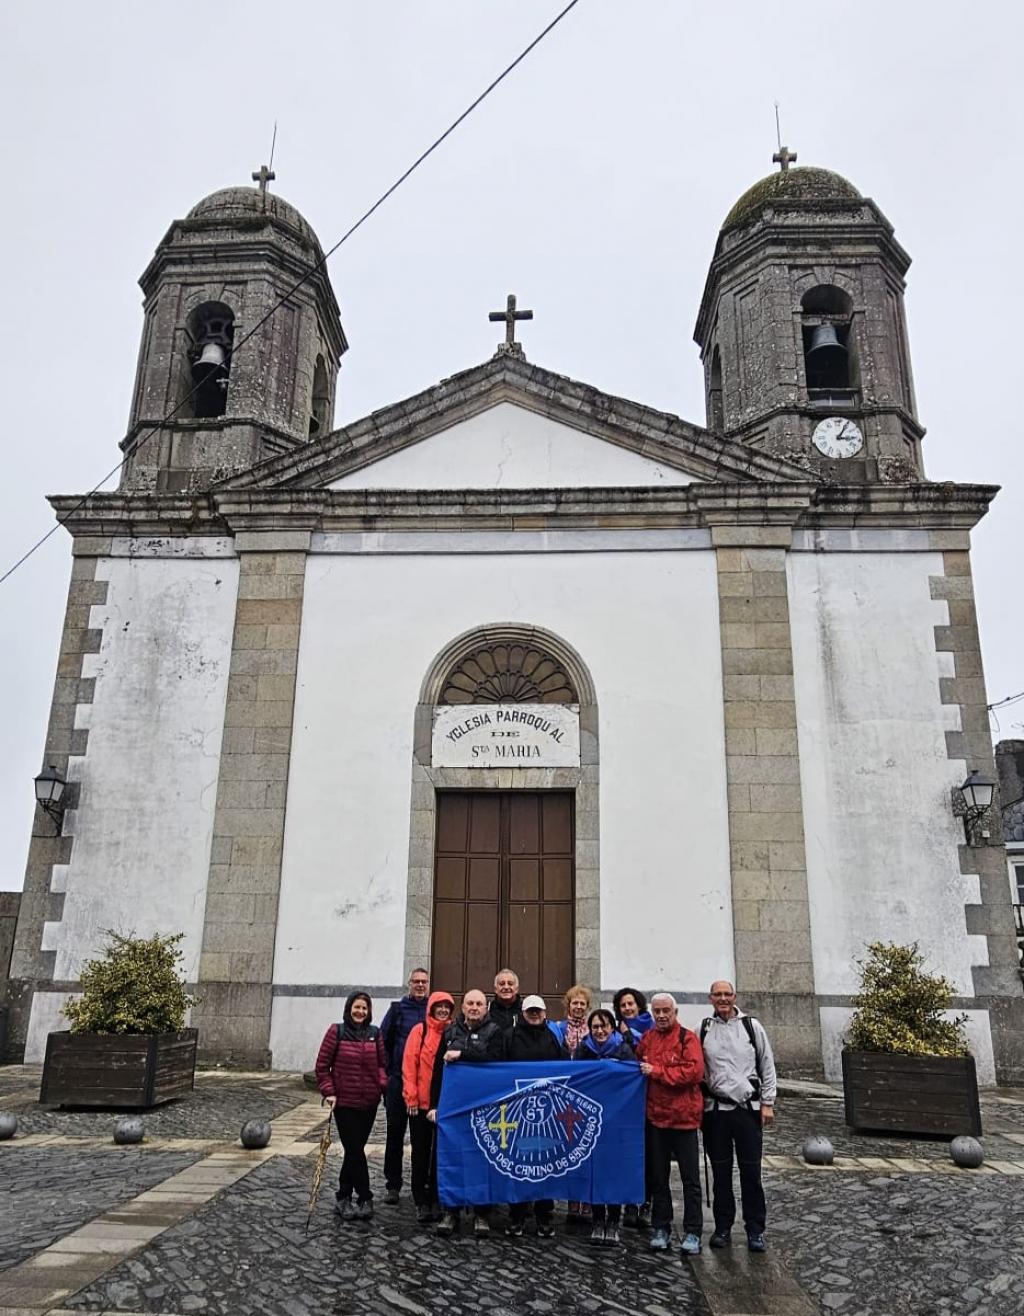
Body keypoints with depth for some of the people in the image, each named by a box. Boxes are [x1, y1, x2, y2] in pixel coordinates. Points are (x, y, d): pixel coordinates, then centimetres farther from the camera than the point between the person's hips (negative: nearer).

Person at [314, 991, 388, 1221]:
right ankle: (365, 1199, 7)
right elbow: (322, 1065, -3)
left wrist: (382, 1083, -7)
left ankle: (344, 1198, 27)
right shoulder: (337, 1031, -6)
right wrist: (328, 1091, -9)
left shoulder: (375, 1033, 4)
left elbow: (382, 1063, 9)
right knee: (355, 1150, -4)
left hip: (369, 1102, 4)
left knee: (354, 1150, 12)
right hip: (344, 1101, -3)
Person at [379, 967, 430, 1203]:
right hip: (398, 1079, 0)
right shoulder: (397, 1009, 4)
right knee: (395, 1133, 6)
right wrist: (386, 1071, -1)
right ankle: (392, 1185, 16)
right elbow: (383, 1040, 5)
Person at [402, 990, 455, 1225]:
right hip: (421, 1103, -2)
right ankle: (421, 1202, 18)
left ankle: (438, 1199, 24)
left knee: (441, 1152, 11)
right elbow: (409, 1064, -7)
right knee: (421, 1152, 8)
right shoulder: (420, 1031, -5)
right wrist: (411, 1097, -10)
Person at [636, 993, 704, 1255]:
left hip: (684, 1116, -4)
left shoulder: (688, 1038, -8)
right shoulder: (646, 1038, 7)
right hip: (654, 1116, 5)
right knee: (658, 1176, 13)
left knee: (690, 1178, 5)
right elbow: (637, 1069, 18)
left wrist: (657, 1071, -19)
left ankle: (692, 1232, 15)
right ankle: (661, 1228, 25)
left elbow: (694, 1071, -20)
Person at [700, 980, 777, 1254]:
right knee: (720, 1172, 10)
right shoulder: (703, 1030, 3)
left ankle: (755, 1230, 15)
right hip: (715, 1109, 1)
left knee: (751, 1172, 3)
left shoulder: (752, 1026, 0)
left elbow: (767, 1065, 4)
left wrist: (767, 1103, 0)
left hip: (748, 1108, -1)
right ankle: (722, 1227, 21)